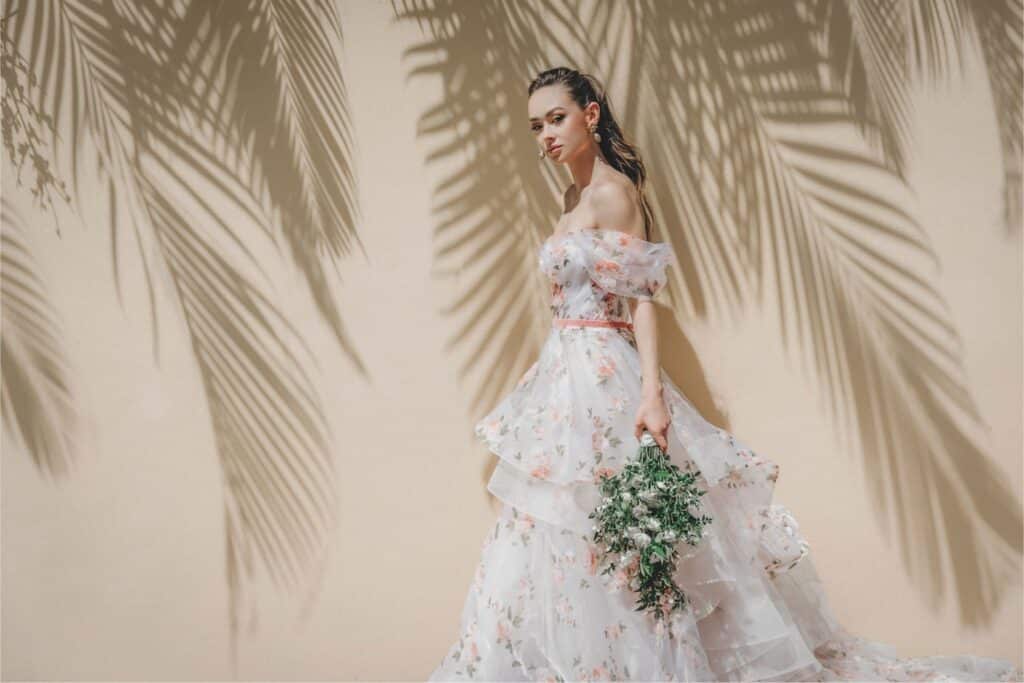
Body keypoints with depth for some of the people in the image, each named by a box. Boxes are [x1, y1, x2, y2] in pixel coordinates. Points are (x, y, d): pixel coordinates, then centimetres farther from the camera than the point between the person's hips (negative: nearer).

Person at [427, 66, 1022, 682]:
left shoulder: (613, 192, -12)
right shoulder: (577, 196, 15)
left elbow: (640, 300, -17)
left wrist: (652, 392, -26)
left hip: (603, 377, -9)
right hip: (567, 372, 9)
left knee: (606, 535, -5)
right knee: (559, 533, 12)